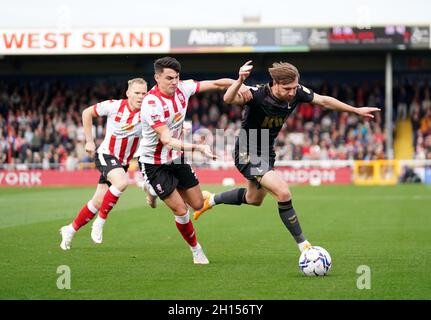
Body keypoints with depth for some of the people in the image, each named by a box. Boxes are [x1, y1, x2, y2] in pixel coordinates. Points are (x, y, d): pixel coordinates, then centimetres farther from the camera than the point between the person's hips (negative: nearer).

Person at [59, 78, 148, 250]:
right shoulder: (114, 106, -12)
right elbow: (87, 113, 2)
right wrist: (89, 141, 1)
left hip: (123, 162, 4)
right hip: (106, 154, -4)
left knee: (98, 202, 6)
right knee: (121, 182, -33)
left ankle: (70, 230, 27)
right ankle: (100, 222, -17)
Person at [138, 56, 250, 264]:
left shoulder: (182, 88, -9)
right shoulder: (152, 103, -28)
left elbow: (215, 84, 1)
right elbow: (166, 140, -34)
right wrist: (197, 148, -45)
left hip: (177, 159, 7)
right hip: (154, 163, -7)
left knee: (197, 204, 10)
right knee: (181, 210, -9)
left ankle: (157, 193, 36)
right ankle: (196, 250, 14)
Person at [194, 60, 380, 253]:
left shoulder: (297, 93, -14)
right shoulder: (258, 94, -31)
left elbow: (324, 101, 1)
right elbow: (228, 99, -48)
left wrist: (357, 110, 6)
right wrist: (240, 80, -67)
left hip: (266, 153, 8)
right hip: (248, 155, -8)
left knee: (254, 199, 28)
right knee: (283, 193, -22)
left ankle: (211, 199, 51)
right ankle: (303, 245, -10)